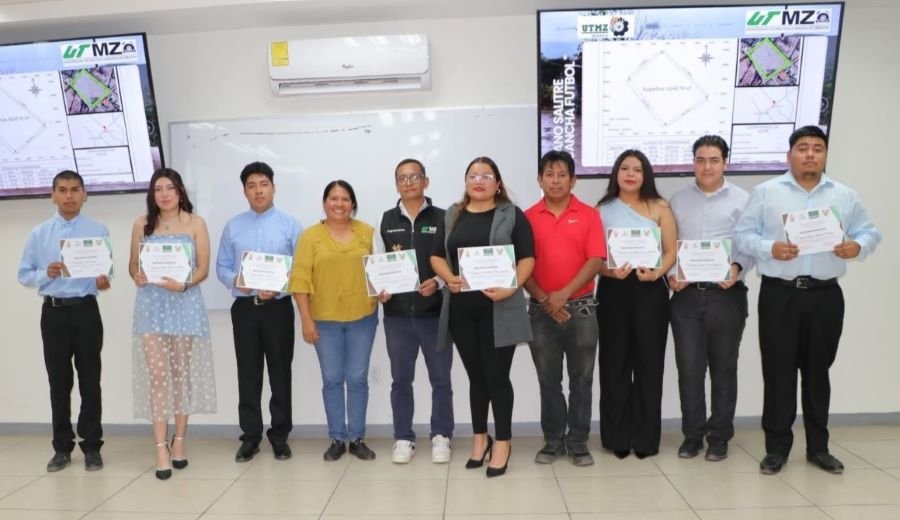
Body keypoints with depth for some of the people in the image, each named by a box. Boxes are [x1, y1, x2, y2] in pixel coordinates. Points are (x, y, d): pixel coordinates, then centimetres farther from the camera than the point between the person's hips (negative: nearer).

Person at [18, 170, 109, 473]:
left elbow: (108, 271, 2)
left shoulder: (99, 232, 1)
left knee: (89, 380, 4)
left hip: (86, 311, -2)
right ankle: (62, 447, 22)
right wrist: (46, 274, -13)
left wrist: (103, 282, -20)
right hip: (53, 312, 2)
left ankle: (91, 447, 15)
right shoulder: (39, 234, 6)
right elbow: (24, 275, 7)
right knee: (59, 382, 9)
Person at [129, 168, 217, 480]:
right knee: (156, 375, -4)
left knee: (181, 373, 7)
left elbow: (203, 268, -2)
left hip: (184, 303, -1)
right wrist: (137, 277, -11)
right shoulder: (142, 224, 8)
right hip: (151, 304, 1)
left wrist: (182, 284, -19)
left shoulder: (195, 223, 2)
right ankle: (161, 447, 0)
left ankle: (179, 441, 20)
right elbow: (133, 264, 11)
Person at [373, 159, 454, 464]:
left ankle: (441, 436, 25)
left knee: (440, 379, 8)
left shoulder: (442, 219, 1)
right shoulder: (386, 222, 9)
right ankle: (404, 438, 26)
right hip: (397, 314, 2)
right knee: (401, 380, 12)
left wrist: (438, 283, -18)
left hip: (435, 312, -2)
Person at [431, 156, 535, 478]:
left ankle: (502, 443, 18)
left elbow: (527, 258, -4)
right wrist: (449, 278, -9)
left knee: (497, 376, 1)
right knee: (476, 376, 14)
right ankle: (480, 438, 30)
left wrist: (511, 288, -18)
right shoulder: (452, 216, 12)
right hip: (461, 308, 4)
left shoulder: (511, 215, 2)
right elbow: (436, 255, 10)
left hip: (499, 308, -3)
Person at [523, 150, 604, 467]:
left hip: (581, 307, 0)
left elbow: (596, 260, -7)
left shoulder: (589, 215, 2)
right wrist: (543, 299, -11)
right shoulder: (528, 218, 3)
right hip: (542, 310, 1)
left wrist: (565, 293, -15)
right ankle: (553, 440, 23)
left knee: (581, 379, 8)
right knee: (548, 380, 9)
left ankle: (578, 442, 21)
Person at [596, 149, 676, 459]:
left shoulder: (659, 208, 7)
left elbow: (671, 251, 3)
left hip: (651, 289, 0)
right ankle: (617, 437, 15)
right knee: (615, 363, 3)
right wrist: (610, 271, -16)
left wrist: (656, 273, -15)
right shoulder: (602, 210, 8)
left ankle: (646, 437, 15)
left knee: (649, 362, 2)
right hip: (613, 290, 0)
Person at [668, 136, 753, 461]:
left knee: (723, 369, 9)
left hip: (727, 296, -1)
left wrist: (737, 269, -18)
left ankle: (719, 437, 23)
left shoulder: (742, 200, 4)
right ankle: (692, 434, 19)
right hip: (686, 296, 1)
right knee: (689, 369, 4)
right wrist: (669, 274, -8)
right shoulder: (678, 201, 10)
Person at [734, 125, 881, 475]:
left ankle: (818, 447, 26)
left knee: (818, 371, 12)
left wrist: (858, 246, -10)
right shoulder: (766, 192, 2)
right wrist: (769, 249, -19)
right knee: (778, 372, 2)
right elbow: (743, 235, -1)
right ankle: (777, 447, 14)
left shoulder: (845, 196, 11)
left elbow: (869, 232, 12)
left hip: (826, 295, 3)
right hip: (779, 294, -3)